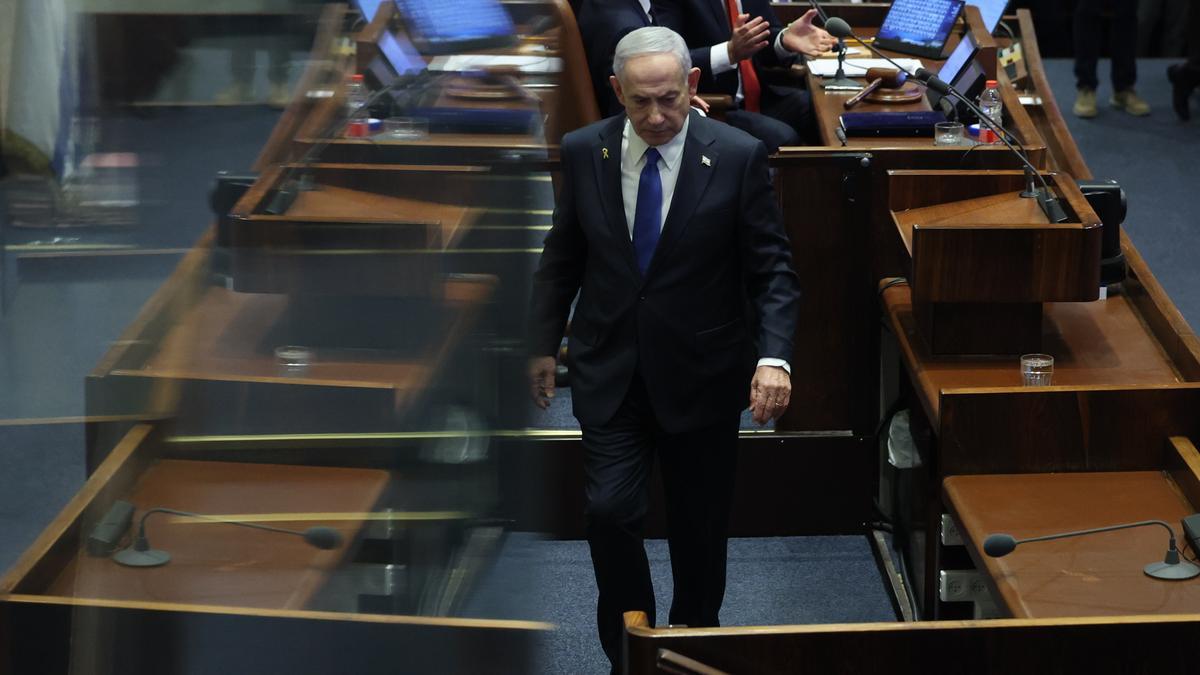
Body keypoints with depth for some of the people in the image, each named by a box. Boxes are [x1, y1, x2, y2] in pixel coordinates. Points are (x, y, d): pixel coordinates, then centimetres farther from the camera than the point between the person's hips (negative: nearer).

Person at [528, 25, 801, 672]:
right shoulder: (583, 151, -4)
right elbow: (562, 257, 8)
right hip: (610, 371, 1)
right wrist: (543, 344, 11)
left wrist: (774, 356, -21)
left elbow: (773, 268, -8)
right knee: (610, 511, -10)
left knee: (699, 524, 11)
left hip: (702, 374, -1)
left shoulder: (738, 156, -11)